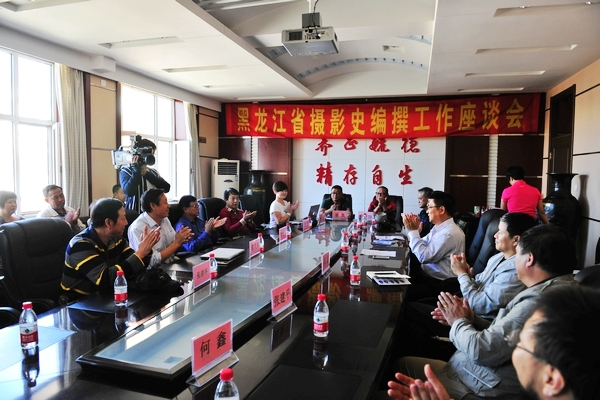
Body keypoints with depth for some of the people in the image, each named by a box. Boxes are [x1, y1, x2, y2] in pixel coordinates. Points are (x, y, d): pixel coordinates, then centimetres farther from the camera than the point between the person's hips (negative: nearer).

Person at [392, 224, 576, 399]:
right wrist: (472, 320, -1)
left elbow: (481, 350, -26)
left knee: (403, 365, 5)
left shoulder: (538, 301, -30)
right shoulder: (561, 285, 3)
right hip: (494, 371, 9)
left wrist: (458, 322, -8)